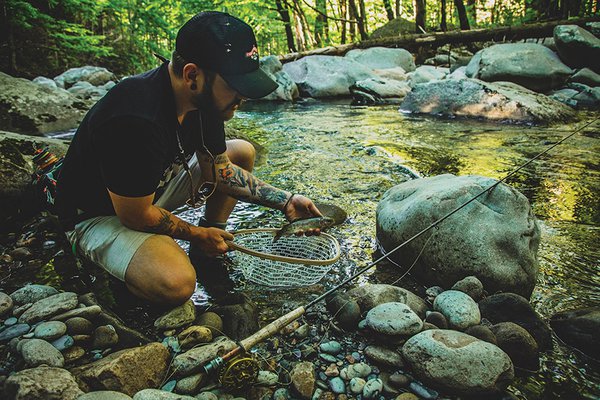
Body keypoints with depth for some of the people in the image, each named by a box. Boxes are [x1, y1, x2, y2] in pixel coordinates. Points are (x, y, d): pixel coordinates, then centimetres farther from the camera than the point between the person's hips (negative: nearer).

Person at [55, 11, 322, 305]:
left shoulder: (204, 98, -12)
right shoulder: (135, 121, -37)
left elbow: (219, 168, 0)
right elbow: (137, 216, -26)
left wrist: (285, 201, -8)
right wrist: (198, 234, -10)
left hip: (154, 189, 8)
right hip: (97, 215, -8)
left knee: (242, 152, 1)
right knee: (176, 284, -35)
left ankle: (206, 253, 7)